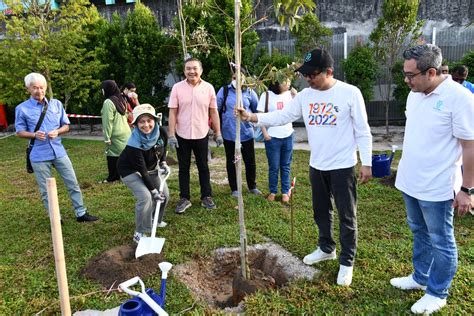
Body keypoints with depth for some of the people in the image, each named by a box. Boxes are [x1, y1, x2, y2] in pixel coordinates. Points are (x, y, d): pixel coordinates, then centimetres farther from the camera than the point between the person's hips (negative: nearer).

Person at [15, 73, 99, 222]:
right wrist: (34, 134, -18)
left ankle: (81, 213, 20)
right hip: (39, 155, -2)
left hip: (59, 151, 3)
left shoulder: (56, 104, 4)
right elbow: (20, 132, 2)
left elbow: (66, 126, 9)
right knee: (46, 190, 7)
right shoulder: (22, 109, -3)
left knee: (73, 183, 7)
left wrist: (57, 132, -12)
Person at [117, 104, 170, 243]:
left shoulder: (161, 132, -21)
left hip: (151, 167, 6)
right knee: (146, 197, -23)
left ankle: (156, 220, 32)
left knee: (164, 194, 4)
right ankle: (140, 233, -6)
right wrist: (154, 190, -26)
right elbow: (142, 171, -30)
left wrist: (163, 163, -6)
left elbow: (163, 148, 5)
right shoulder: (134, 144, -36)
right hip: (130, 171, -6)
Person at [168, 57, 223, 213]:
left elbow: (213, 112, 3)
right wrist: (171, 135, -9)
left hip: (201, 135, 0)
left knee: (203, 167, 11)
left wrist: (218, 133, 2)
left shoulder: (208, 88, -1)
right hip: (182, 135, 0)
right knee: (183, 168, 10)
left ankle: (206, 197, 24)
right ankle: (184, 198, 21)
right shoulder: (177, 87, -4)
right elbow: (172, 113, -3)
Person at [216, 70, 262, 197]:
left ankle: (252, 186, 30)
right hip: (229, 134, 0)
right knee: (231, 162, 10)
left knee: (250, 162, 11)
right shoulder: (224, 91, -2)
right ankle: (234, 189, 25)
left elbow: (257, 110, 8)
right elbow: (215, 110, 2)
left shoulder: (250, 92, -1)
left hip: (247, 134, 1)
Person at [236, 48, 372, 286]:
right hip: (316, 166, 5)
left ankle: (346, 262, 23)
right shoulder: (304, 96, 1)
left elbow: (363, 131, -9)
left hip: (343, 167, -5)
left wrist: (367, 163, -11)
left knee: (347, 215, 7)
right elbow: (282, 116, 0)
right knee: (321, 211, 20)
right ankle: (326, 248, 42)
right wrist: (252, 117, -13)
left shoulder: (350, 93, -12)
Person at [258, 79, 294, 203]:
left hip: (288, 136, 3)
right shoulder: (266, 95, -7)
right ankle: (272, 192, 22)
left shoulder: (289, 94, 3)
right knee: (274, 167, 6)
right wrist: (265, 133, -10)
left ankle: (285, 192, 23)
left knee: (286, 166, 11)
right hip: (272, 137, -3)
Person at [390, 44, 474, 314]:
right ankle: (420, 278, 41)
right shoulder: (415, 95, 4)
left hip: (437, 188, -7)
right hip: (410, 182, 7)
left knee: (440, 242, 11)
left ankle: (437, 293, 28)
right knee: (420, 234, 22)